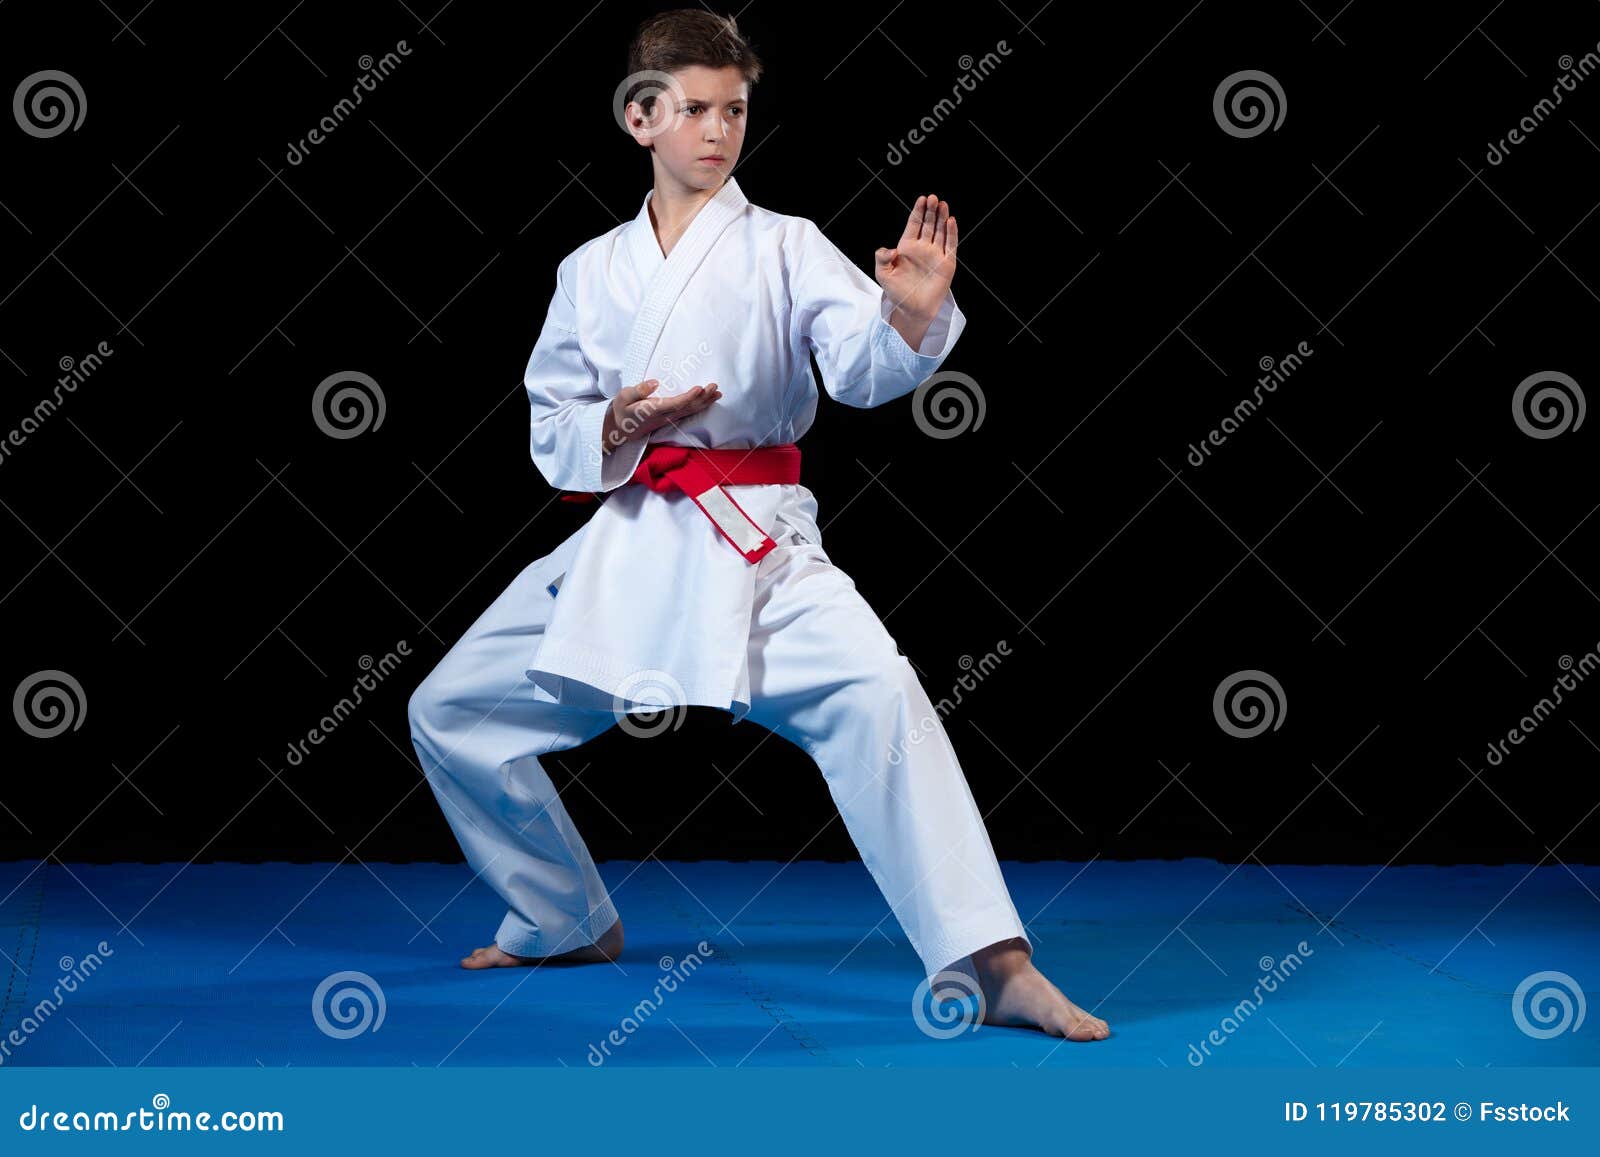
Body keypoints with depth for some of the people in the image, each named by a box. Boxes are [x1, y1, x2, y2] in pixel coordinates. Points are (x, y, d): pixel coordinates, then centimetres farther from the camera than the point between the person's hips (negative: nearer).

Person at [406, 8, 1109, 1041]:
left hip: (754, 548, -5)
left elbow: (863, 369, -13)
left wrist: (911, 314, -35)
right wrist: (613, 431, -12)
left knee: (877, 695, -31)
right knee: (450, 713, 7)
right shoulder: (591, 272, 12)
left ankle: (997, 967, -32)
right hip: (618, 548, 5)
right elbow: (551, 432, 11)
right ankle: (568, 923, 29)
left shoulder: (785, 248, 2)